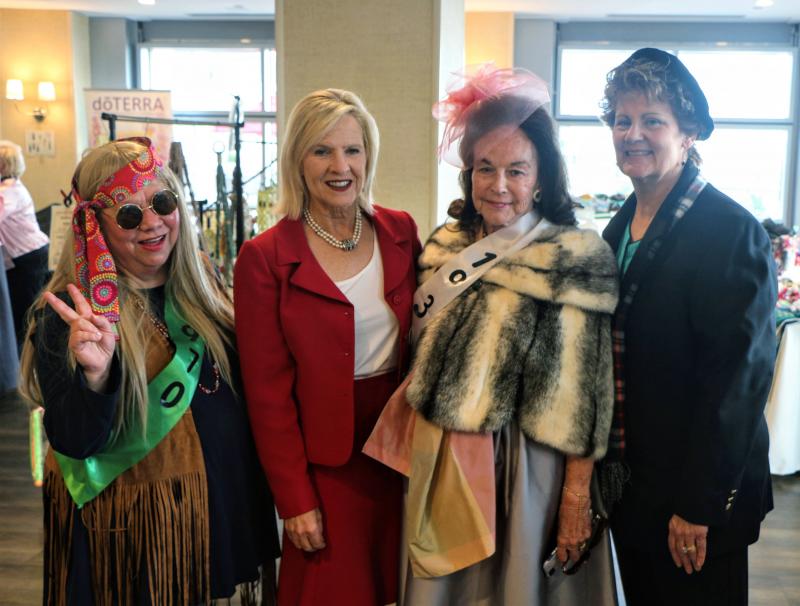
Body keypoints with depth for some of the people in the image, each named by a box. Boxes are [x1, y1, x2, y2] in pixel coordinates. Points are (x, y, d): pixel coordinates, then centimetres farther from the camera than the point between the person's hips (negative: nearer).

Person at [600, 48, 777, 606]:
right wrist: (608, 472, 10)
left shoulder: (732, 232, -17)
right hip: (627, 478, 7)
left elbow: (738, 377, -20)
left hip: (697, 495, -7)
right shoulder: (620, 227, 5)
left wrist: (698, 504, -18)